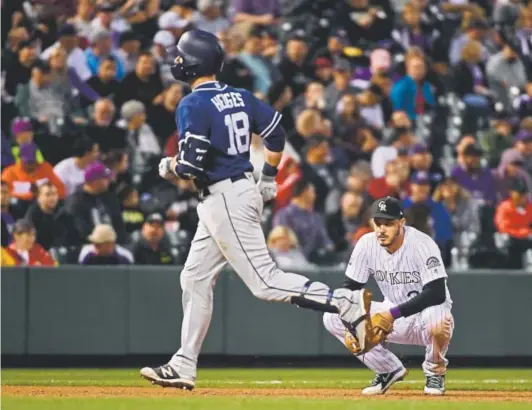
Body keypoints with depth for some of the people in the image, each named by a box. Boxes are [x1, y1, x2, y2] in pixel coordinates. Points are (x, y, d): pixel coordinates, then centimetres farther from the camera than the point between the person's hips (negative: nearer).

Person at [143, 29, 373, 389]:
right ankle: (183, 367, 18)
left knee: (266, 282, -11)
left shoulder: (193, 106, -15)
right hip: (243, 191, 10)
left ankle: (348, 304, -19)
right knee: (196, 278, 15)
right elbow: (276, 133, 14)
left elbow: (191, 166, -20)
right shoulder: (239, 97, 9)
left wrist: (168, 168, 1)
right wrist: (268, 180, 24)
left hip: (225, 200, -10)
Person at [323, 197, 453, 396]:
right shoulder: (367, 244, -10)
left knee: (437, 320, -42)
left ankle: (435, 371, -6)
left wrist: (393, 314, -37)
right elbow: (350, 289, -4)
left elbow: (437, 293, -31)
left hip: (425, 312, -5)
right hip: (393, 315, 5)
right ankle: (389, 370, 4)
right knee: (332, 318, -12)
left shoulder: (421, 244, -23)